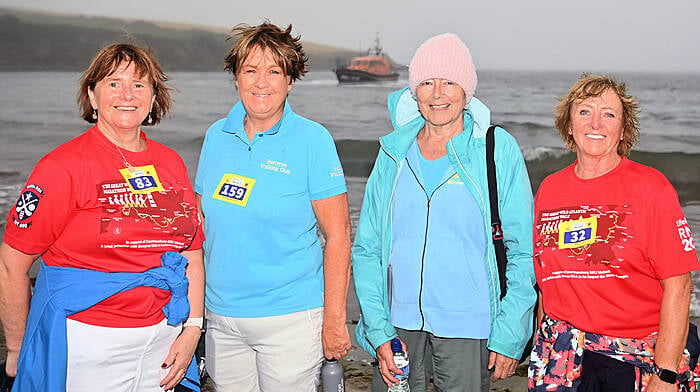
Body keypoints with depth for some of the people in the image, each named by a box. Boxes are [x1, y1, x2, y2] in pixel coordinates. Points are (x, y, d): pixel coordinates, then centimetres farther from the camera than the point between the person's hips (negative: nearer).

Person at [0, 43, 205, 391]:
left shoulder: (171, 164, 6)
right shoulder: (63, 166, -10)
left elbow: (192, 251, 10)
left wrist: (193, 327, 2)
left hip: (162, 337, 5)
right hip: (85, 342, -5)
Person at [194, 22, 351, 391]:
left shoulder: (312, 140, -9)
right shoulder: (216, 136, 4)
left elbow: (337, 236, -9)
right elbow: (201, 221, 13)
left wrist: (334, 319, -12)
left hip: (289, 318, -4)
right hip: (221, 317, 5)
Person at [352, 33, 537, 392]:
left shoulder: (498, 150, -3)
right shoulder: (394, 152, 5)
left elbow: (522, 251, -3)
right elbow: (366, 248, 6)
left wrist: (508, 336, -8)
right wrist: (378, 331, -2)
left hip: (469, 328, -2)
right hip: (399, 325, 3)